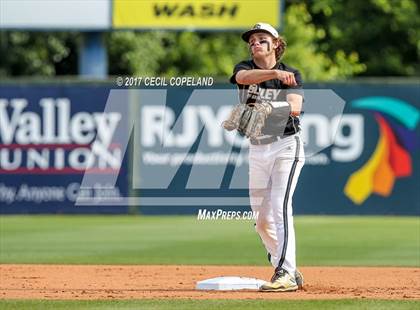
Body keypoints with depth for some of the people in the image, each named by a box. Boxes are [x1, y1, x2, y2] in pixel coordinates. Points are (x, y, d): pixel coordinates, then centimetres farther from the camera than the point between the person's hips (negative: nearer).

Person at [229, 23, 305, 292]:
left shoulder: (292, 75, -2)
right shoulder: (245, 68, 5)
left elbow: (295, 108, -19)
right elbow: (243, 77, -22)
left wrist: (265, 106, -35)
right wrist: (274, 73, -38)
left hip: (286, 146, -5)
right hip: (257, 149, 5)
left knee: (280, 208, -19)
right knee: (262, 220, 7)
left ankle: (285, 274, -23)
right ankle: (290, 272, 19)